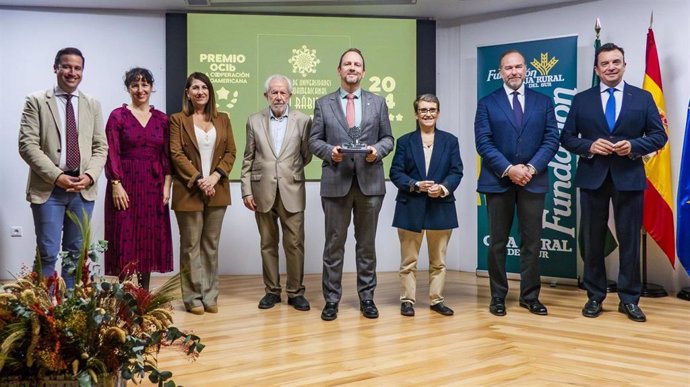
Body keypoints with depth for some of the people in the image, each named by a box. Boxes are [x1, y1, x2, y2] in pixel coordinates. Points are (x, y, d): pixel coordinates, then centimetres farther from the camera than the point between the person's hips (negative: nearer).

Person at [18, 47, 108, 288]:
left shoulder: (93, 105, 11)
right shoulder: (37, 101, 1)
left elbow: (101, 147, 9)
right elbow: (27, 145, -7)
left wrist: (89, 176, -9)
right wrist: (57, 177, -15)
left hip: (83, 189, 3)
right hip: (48, 188, -3)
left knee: (76, 252, 9)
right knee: (48, 253, -3)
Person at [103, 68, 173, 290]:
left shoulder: (161, 119, 9)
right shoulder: (118, 116, -1)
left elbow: (167, 156, 8)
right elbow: (112, 154, -6)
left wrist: (167, 186, 0)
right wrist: (116, 184, -14)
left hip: (153, 188, 4)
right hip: (126, 185, -4)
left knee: (150, 240, 7)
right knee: (126, 240, -2)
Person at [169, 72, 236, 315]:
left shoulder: (222, 119, 12)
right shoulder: (178, 120, 2)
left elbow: (230, 152, 7)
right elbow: (176, 154, -6)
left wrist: (215, 176, -9)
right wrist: (198, 180, -14)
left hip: (217, 191, 3)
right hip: (189, 192, -3)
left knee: (211, 245, 8)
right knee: (191, 246, 2)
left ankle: (210, 296, 14)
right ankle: (193, 297, 9)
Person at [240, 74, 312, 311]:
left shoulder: (303, 120, 1)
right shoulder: (254, 121, 6)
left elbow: (306, 156, 7)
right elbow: (248, 159, 6)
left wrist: (291, 170, 3)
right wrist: (246, 191, 1)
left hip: (292, 191, -1)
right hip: (263, 192, 2)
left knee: (294, 244, 0)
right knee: (268, 244, 9)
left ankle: (295, 292, 12)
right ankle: (272, 291, 19)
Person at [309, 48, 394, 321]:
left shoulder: (378, 103, 10)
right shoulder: (323, 104, 7)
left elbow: (388, 137, 9)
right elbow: (314, 140, 5)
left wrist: (378, 150, -11)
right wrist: (329, 151, -14)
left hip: (370, 182, 1)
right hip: (336, 182, -1)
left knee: (366, 243, 9)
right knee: (334, 243, 4)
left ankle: (367, 297, 19)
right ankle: (331, 299, 13)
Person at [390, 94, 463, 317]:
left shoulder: (450, 141, 8)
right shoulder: (405, 141, 5)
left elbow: (456, 172, 1)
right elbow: (396, 173, -2)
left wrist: (443, 187, -18)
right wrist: (416, 185, -18)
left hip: (441, 207, 1)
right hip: (411, 207, -1)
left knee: (438, 260, 8)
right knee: (409, 260, 4)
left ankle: (437, 300, 18)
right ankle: (407, 300, 12)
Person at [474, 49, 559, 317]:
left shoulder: (543, 102, 9)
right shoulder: (487, 104, 4)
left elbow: (551, 140, 1)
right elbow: (483, 143, -5)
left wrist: (531, 168, -12)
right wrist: (508, 169, -15)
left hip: (533, 180, 1)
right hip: (498, 181, -1)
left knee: (532, 242, 5)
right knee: (497, 242, 5)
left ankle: (530, 295, 15)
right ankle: (498, 296, 14)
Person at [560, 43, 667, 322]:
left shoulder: (643, 98, 5)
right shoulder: (581, 100, 6)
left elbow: (659, 136, 3)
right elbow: (567, 137, 5)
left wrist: (633, 146, -15)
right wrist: (589, 146, -14)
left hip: (629, 178, 0)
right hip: (592, 177, 1)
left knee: (629, 240, 3)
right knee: (593, 240, 7)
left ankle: (629, 299, 14)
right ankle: (594, 296, 18)